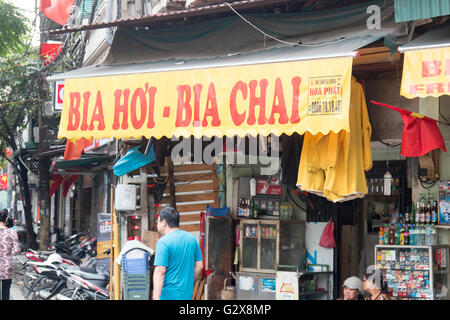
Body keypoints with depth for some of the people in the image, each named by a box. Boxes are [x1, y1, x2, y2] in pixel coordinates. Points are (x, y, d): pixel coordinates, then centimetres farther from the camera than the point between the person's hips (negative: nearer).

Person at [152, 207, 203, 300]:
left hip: (168, 295, -7)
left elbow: (160, 271, -18)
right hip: (187, 295, 7)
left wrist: (156, 297, -20)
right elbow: (199, 266, 13)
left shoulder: (163, 242, -12)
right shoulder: (192, 238, 8)